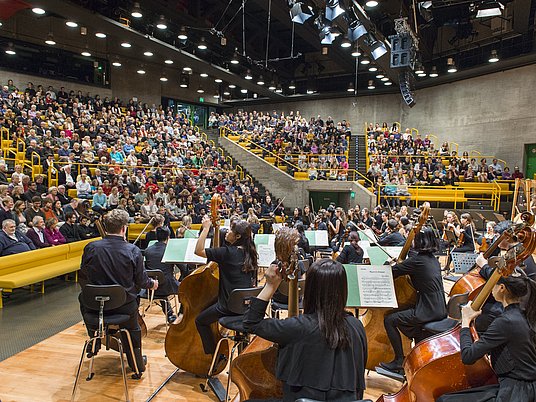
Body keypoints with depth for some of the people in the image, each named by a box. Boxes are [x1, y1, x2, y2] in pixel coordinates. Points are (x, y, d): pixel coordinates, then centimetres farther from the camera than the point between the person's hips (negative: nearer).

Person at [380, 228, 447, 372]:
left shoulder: (417, 260, -16)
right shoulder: (433, 259, 11)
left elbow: (392, 272, -14)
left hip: (428, 312, -9)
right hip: (440, 310, 9)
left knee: (389, 320, -3)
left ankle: (399, 361, 2)